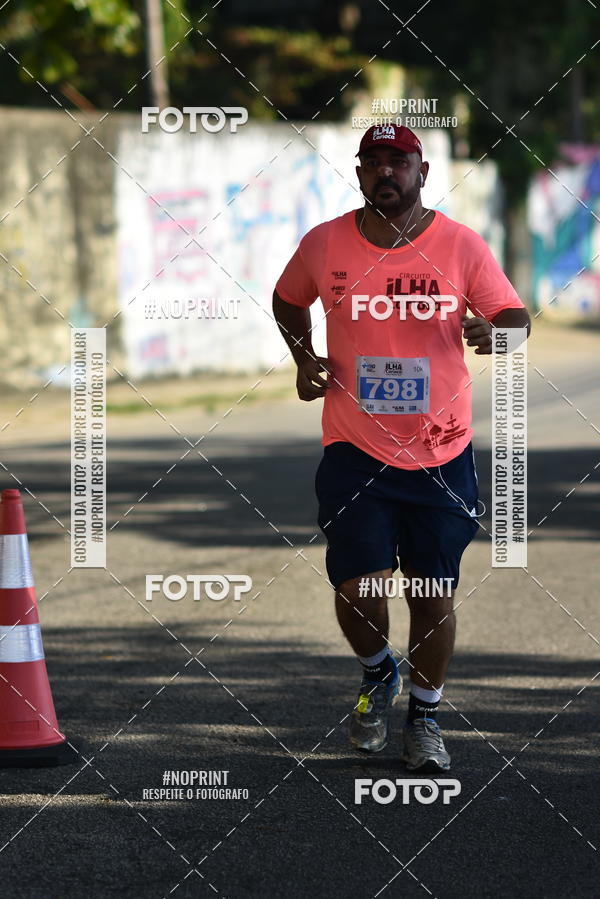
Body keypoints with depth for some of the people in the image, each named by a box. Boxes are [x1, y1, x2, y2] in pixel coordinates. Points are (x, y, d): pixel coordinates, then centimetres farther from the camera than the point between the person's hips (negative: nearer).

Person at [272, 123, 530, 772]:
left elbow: (515, 316, 0)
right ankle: (376, 672, 26)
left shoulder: (460, 245, -4)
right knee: (356, 589, -7)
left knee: (435, 595, 3)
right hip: (355, 448, 0)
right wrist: (305, 358, 3)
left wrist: (497, 333, -24)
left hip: (441, 452, 0)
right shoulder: (324, 244, 0)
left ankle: (425, 714, 25)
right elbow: (287, 300, 19)